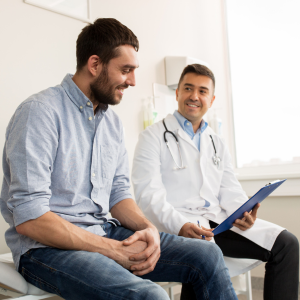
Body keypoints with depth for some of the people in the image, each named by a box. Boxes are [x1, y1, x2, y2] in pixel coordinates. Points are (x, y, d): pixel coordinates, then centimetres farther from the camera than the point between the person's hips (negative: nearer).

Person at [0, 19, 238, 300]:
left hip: (105, 233, 7)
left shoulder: (112, 122, 11)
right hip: (48, 246, -7)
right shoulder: (40, 111, -14)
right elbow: (28, 217, -20)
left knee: (208, 255, -3)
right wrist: (114, 250, -20)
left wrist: (148, 228, -8)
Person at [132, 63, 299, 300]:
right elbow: (149, 195, -9)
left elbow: (230, 190, 15)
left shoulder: (217, 143, 22)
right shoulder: (154, 137, 2)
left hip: (218, 220, 6)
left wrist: (243, 212, -8)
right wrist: (181, 225, -26)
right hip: (176, 225, -5)